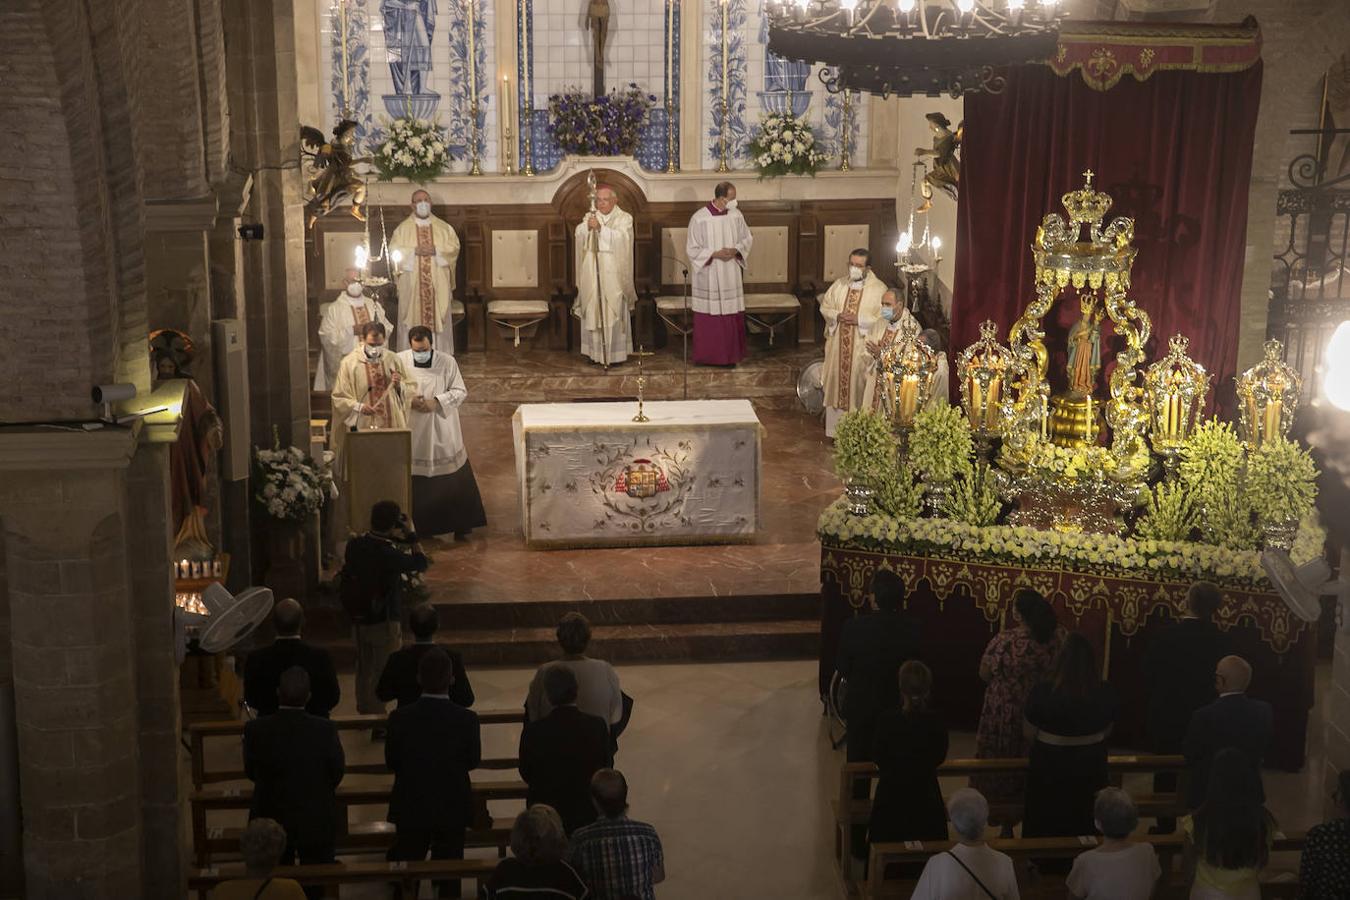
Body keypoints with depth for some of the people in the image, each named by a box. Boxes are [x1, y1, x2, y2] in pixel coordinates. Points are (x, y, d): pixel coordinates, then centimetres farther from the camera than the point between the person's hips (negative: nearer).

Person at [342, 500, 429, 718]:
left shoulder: (354, 545, -8)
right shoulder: (389, 555, -26)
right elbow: (421, 563, -14)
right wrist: (411, 537, -8)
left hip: (358, 619, 6)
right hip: (383, 621, -6)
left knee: (364, 670, 20)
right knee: (381, 674, 6)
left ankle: (364, 713, 33)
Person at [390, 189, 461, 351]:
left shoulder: (443, 227, 10)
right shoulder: (403, 228, 6)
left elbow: (454, 247, 2)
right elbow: (394, 250, -3)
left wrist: (436, 250, -13)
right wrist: (414, 251, -16)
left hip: (438, 284, 1)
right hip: (412, 283, -1)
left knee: (439, 318, 1)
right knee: (413, 318, -3)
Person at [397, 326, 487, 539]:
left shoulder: (447, 362, -5)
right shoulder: (400, 361, -4)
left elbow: (460, 391, -3)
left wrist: (436, 402, -17)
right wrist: (409, 402, -18)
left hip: (442, 432, 0)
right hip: (412, 433, 0)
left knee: (453, 481, 4)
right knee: (415, 484, 7)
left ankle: (459, 525, 15)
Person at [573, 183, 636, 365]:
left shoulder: (624, 218, 1)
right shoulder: (590, 217, 13)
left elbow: (621, 237, -16)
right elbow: (579, 235, -3)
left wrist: (600, 228, -25)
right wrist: (587, 226, -23)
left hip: (613, 274, -3)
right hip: (592, 275, 3)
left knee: (613, 312, -3)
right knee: (593, 311, 4)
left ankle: (615, 352, 2)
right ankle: (594, 350, 10)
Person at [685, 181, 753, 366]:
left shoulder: (736, 215, 1)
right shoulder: (699, 218, -12)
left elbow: (747, 238, 11)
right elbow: (692, 248, -8)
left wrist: (736, 250, -9)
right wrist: (715, 254, -18)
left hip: (731, 275, 4)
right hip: (708, 277, -4)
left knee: (732, 315, 6)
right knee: (708, 318, 2)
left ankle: (730, 354, 15)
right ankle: (707, 356, 12)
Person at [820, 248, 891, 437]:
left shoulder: (879, 288, -7)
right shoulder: (839, 284, 8)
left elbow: (882, 318, -12)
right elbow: (825, 306, 12)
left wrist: (858, 319, -20)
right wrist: (837, 316, -8)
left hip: (863, 348, -4)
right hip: (838, 346, 4)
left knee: (859, 386, -1)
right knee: (837, 381, 8)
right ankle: (837, 429, 17)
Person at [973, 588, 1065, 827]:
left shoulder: (1006, 640, -23)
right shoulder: (1059, 637, -11)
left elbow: (984, 674, -11)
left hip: (1005, 718, -3)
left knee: (1004, 771, 14)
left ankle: (1007, 828, 24)